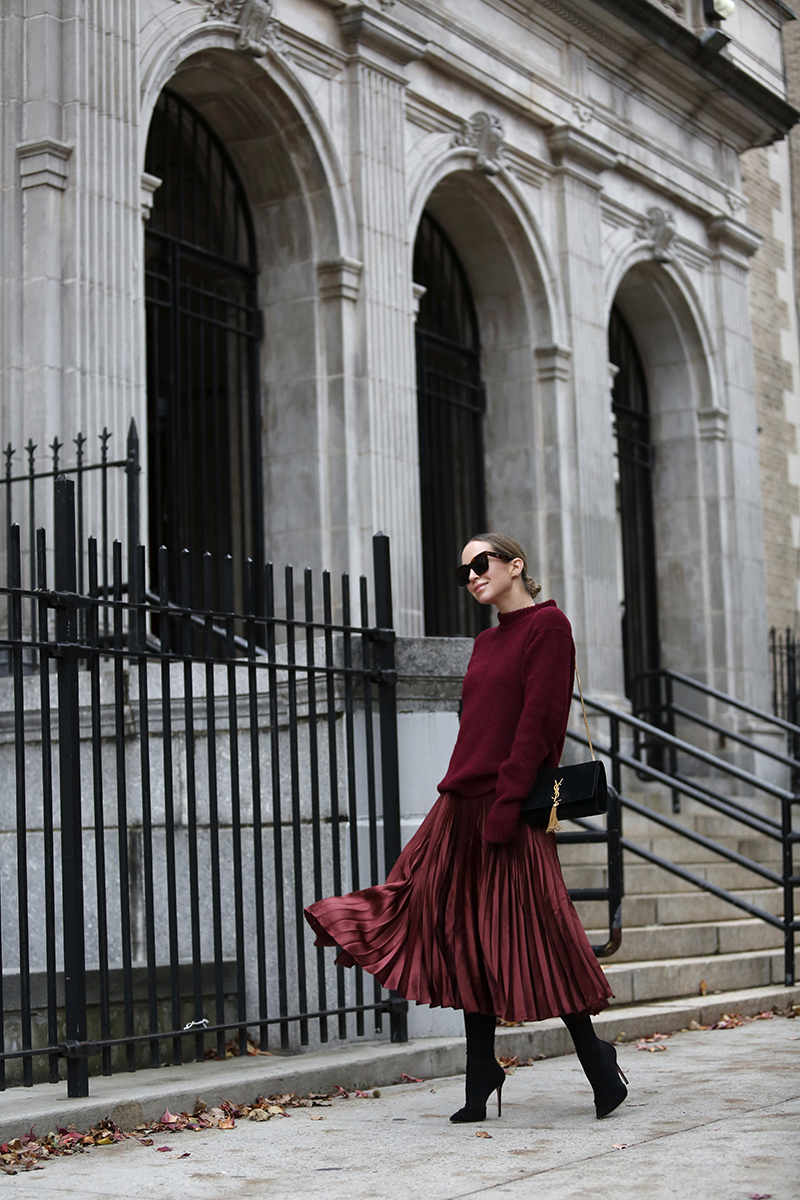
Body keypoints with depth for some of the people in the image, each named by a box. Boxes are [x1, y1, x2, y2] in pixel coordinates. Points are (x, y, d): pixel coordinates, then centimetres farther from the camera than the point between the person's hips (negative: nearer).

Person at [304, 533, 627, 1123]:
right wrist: (457, 789, 16)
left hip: (512, 807, -8)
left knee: (534, 938, -4)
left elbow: (537, 720, -14)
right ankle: (480, 1077, 11)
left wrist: (507, 803, -19)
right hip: (464, 805, 8)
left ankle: (597, 1061, 12)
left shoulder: (547, 625, -5)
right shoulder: (487, 640, 19)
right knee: (471, 942, 5)